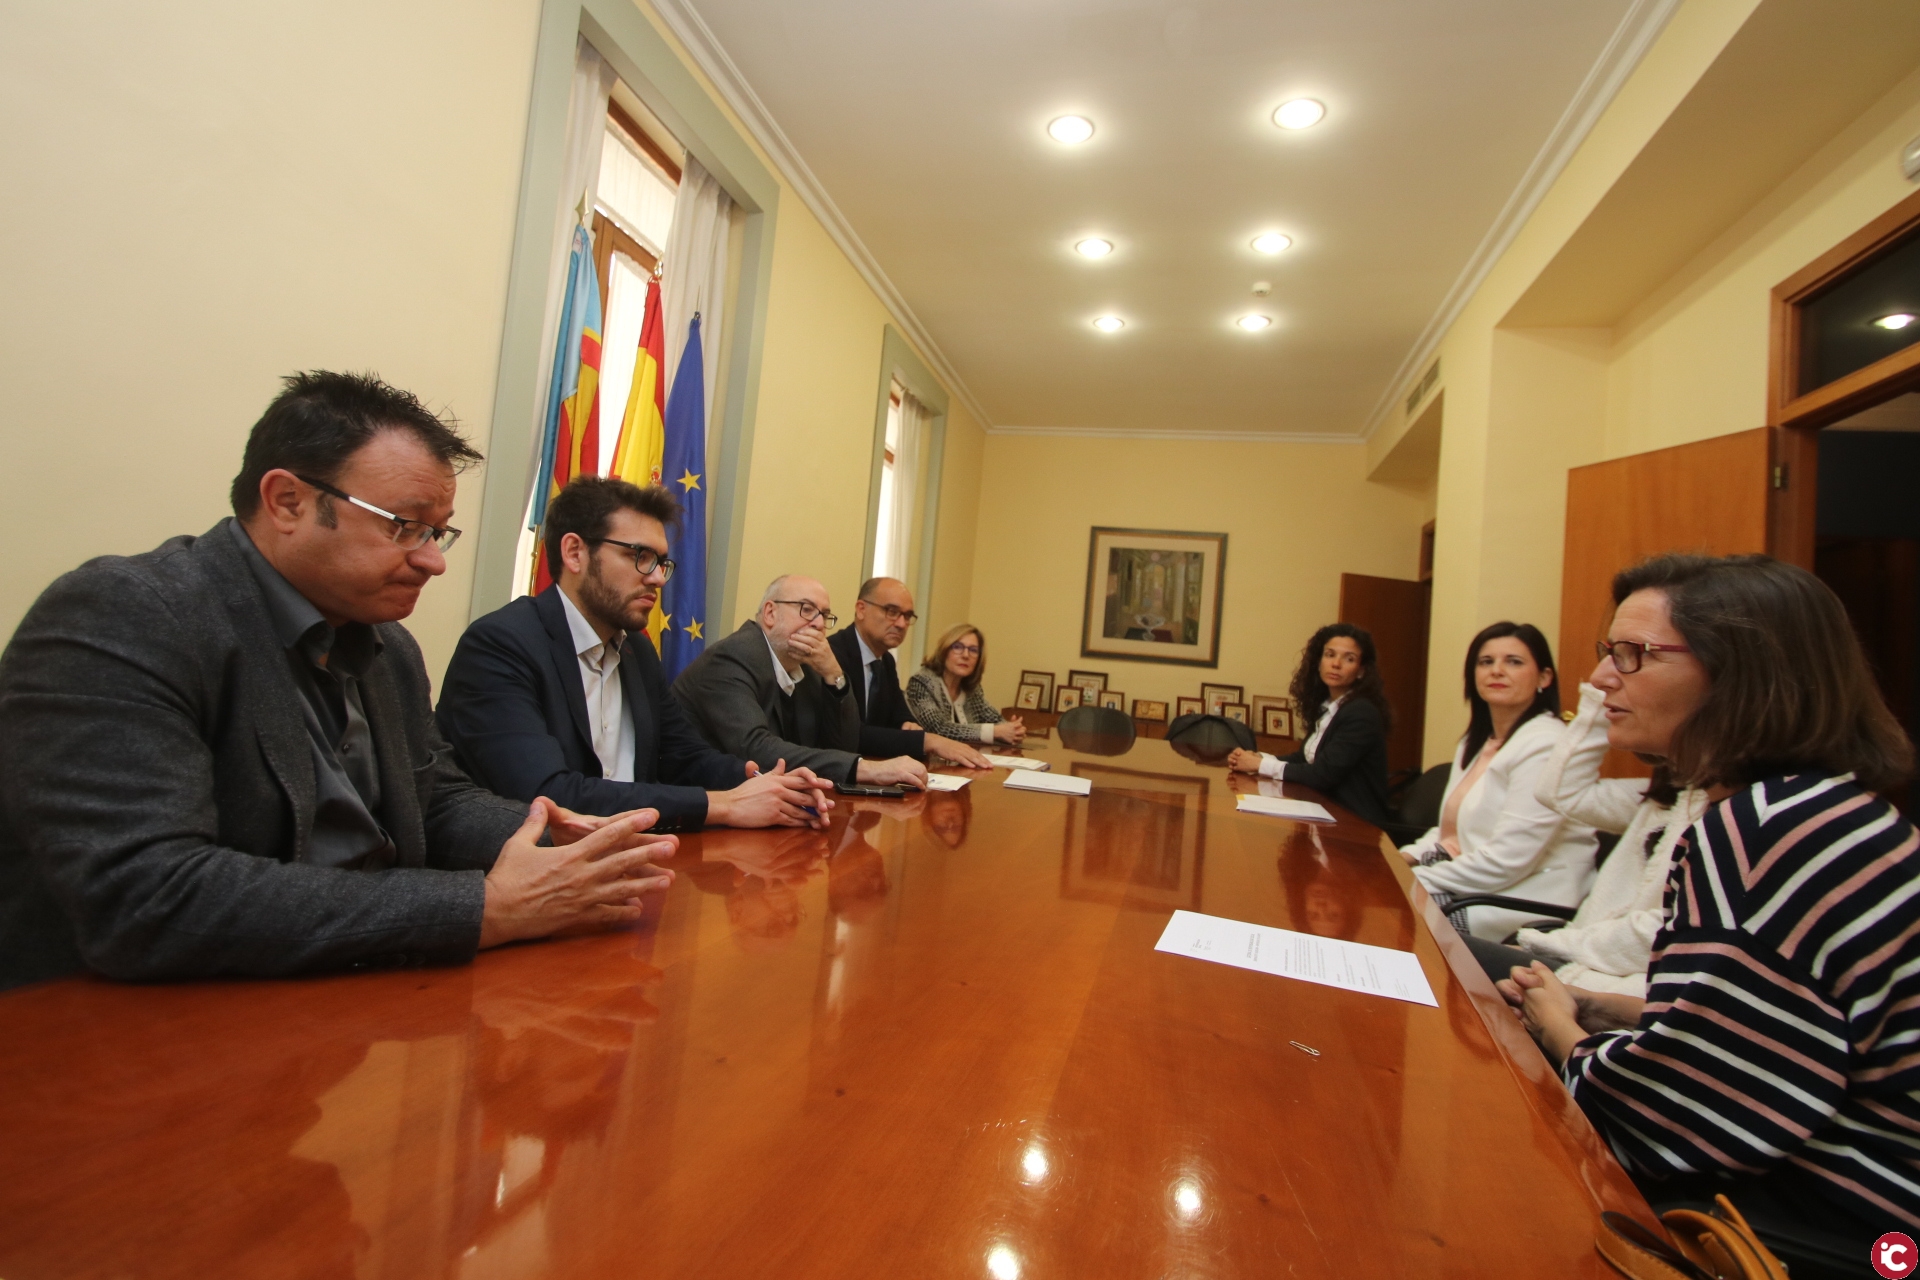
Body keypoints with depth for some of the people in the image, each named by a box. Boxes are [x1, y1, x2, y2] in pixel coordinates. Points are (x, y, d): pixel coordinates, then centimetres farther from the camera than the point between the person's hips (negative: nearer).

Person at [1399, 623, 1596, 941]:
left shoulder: (1545, 746, -16)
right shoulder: (1477, 741, 13)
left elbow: (1506, 860, -22)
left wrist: (1416, 880, -17)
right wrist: (1405, 858, -2)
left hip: (1522, 906, -8)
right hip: (1469, 884, 8)